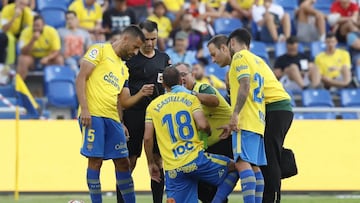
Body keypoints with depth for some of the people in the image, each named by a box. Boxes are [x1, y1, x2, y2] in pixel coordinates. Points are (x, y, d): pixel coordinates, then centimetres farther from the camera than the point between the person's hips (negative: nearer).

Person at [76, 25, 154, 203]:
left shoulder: (123, 69, 24)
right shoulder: (99, 51, 1)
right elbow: (81, 78, -8)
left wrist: (141, 94, 6)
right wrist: (84, 109, -17)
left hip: (112, 118, 8)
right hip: (93, 115, -8)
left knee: (123, 162, 6)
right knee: (95, 160, -6)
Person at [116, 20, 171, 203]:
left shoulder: (164, 58, 12)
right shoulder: (129, 58, -3)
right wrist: (120, 122, -11)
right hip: (134, 116, -4)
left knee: (158, 161, 4)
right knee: (129, 162, -2)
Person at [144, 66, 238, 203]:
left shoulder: (153, 106, 11)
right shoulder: (191, 98, 5)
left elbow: (147, 138, 3)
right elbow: (202, 125, -9)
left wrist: (151, 164, 14)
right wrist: (208, 132, 15)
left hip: (173, 170, 2)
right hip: (196, 159, -2)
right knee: (234, 168, 20)